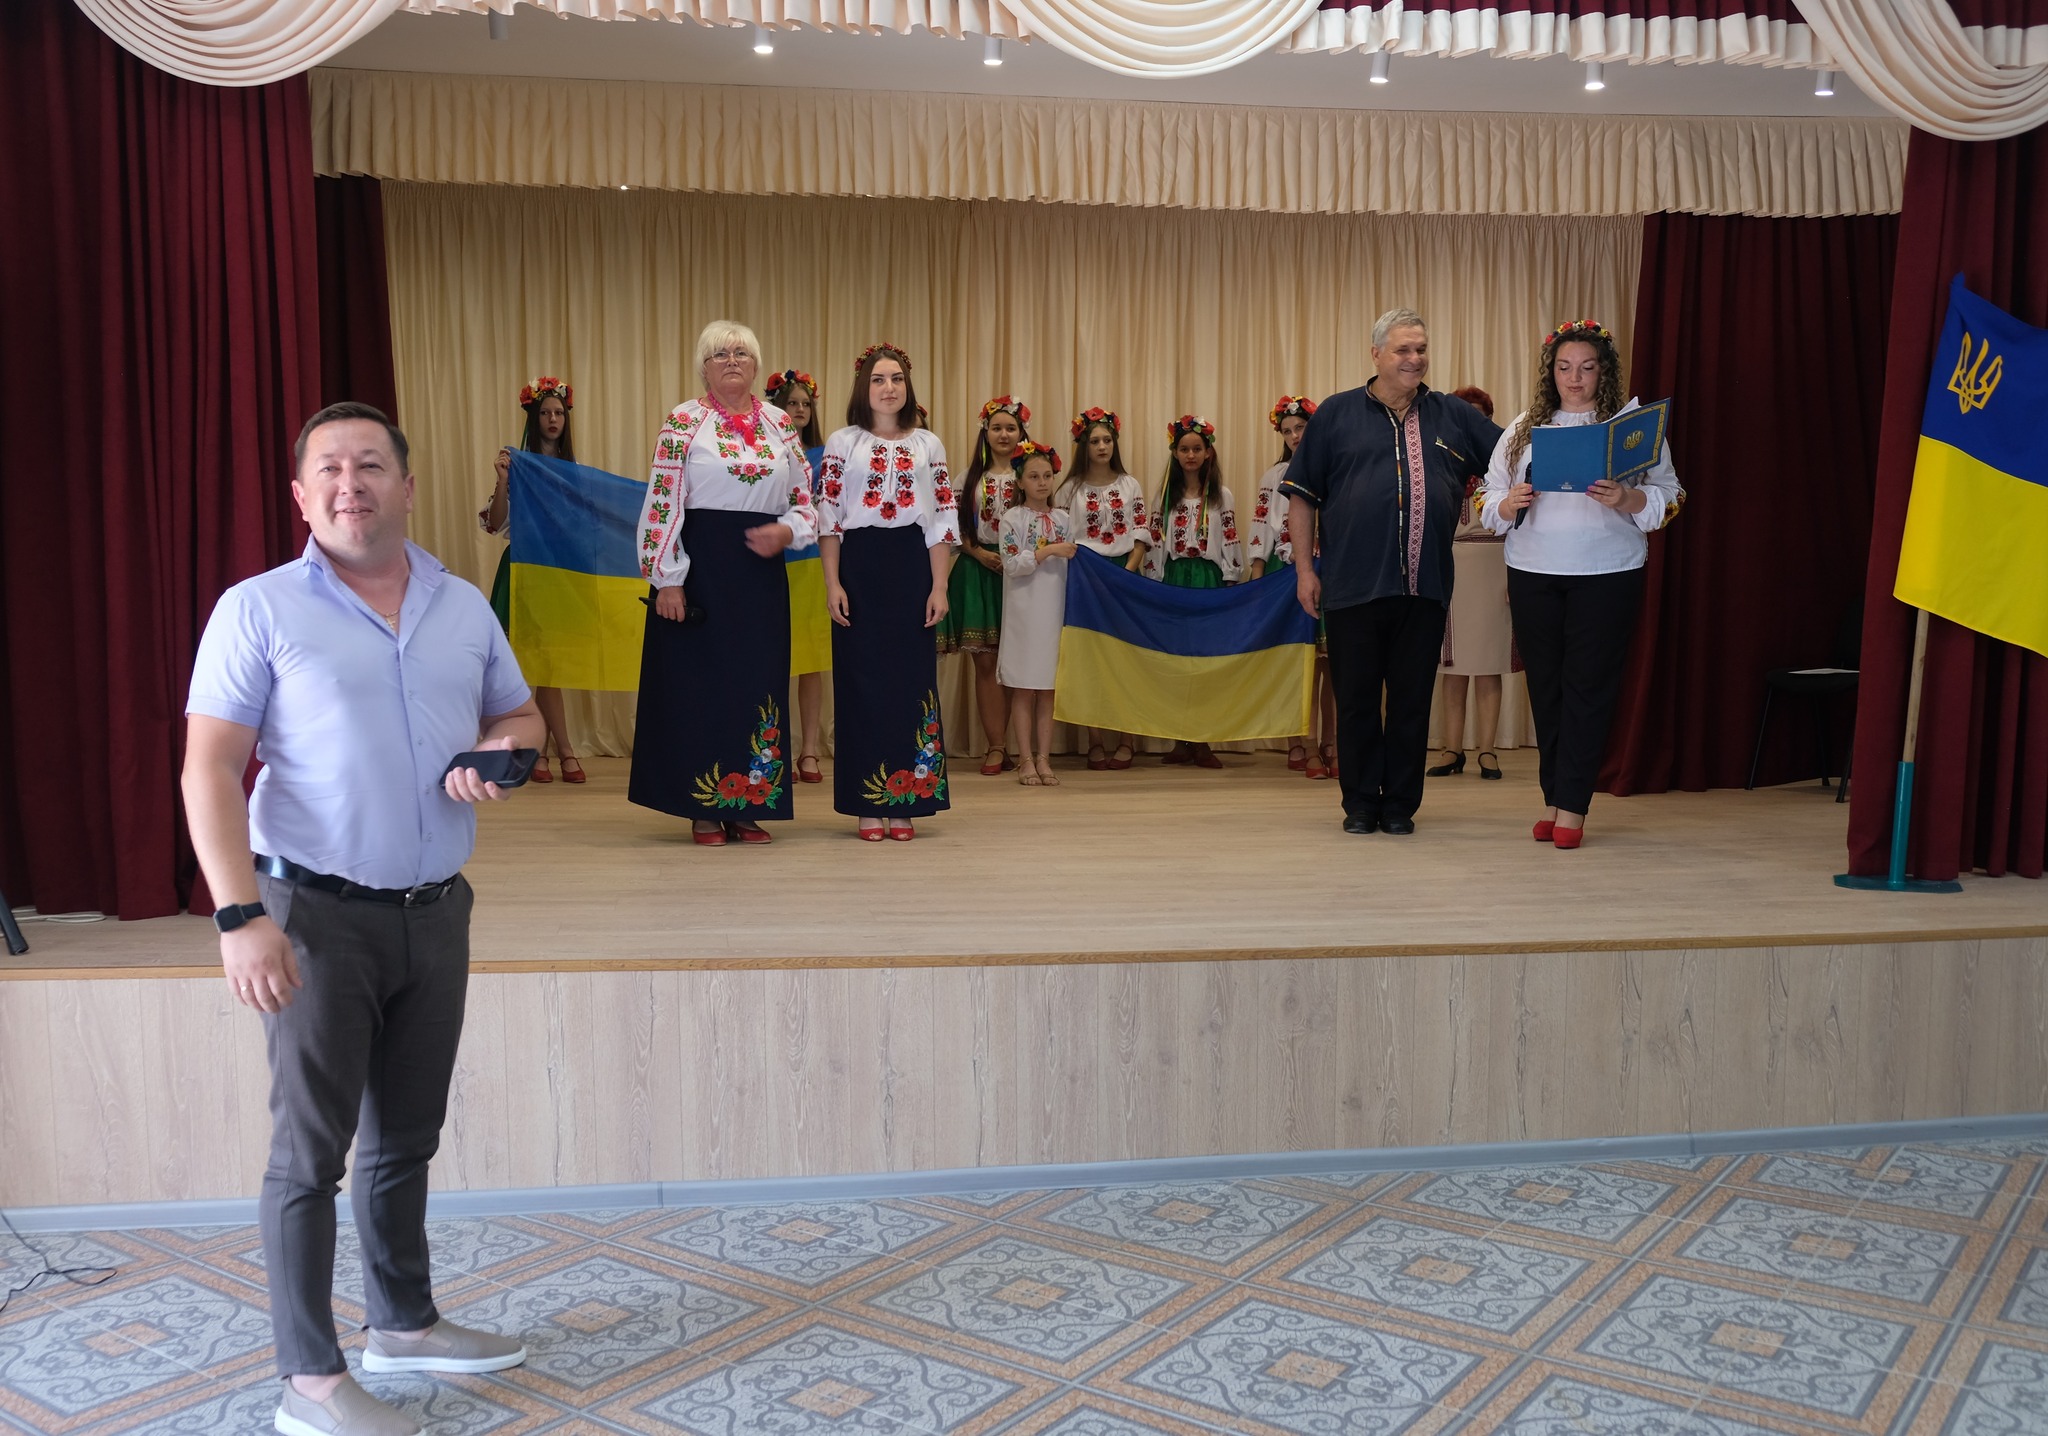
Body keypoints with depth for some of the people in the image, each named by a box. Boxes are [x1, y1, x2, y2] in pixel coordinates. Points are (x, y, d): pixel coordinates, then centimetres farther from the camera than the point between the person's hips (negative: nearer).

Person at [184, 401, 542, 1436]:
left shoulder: (464, 606, 8)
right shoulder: (259, 610, -7)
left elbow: (519, 714, 19)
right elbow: (210, 771, -12)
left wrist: (500, 752, -5)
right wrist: (240, 916, -21)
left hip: (436, 913, 5)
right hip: (317, 914, -5)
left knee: (406, 1136, 17)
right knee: (311, 1148, 2)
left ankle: (404, 1323, 34)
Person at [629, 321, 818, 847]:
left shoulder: (780, 423, 9)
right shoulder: (683, 422, -2)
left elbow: (804, 498, 13)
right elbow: (662, 503, -6)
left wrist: (786, 532, -8)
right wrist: (667, 580, -12)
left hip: (762, 570, 4)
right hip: (702, 566, -4)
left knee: (758, 682, 6)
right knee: (701, 681, 1)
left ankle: (747, 807, 16)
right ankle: (703, 810, 10)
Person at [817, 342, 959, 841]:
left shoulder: (928, 445, 8)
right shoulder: (841, 444, 4)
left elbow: (943, 519, 6)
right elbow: (828, 517, 1)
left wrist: (939, 585, -1)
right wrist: (832, 584, -7)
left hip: (912, 567, 1)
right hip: (859, 567, -1)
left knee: (912, 676, 1)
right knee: (862, 677, 0)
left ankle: (904, 803, 9)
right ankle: (866, 804, 6)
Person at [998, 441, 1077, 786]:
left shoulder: (1063, 519, 9)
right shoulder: (1012, 519, -3)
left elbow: (1072, 564, 14)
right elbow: (1012, 564, -13)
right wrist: (1049, 551, -18)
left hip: (1055, 611, 3)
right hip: (1025, 612, -3)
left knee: (1048, 689, 5)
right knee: (1025, 689, 1)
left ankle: (1043, 759, 9)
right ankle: (1027, 761, 7)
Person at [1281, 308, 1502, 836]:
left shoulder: (1455, 417, 10)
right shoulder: (1336, 414, 5)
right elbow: (1302, 494, 5)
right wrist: (1304, 568, 0)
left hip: (1424, 588, 2)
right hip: (1353, 587, -2)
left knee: (1412, 701, 7)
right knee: (1356, 700, 6)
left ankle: (1400, 803, 18)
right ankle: (1360, 803, 18)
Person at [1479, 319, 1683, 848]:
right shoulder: (1522, 430, 12)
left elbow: (1669, 497, -1)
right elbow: (1488, 501, 11)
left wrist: (1627, 499, -20)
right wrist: (1509, 504, -11)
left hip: (1607, 575, -3)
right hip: (1533, 575, 3)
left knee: (1588, 687, -4)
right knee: (1545, 686, 5)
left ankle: (1571, 807, -2)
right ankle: (1551, 799, 14)